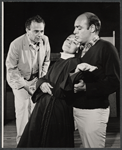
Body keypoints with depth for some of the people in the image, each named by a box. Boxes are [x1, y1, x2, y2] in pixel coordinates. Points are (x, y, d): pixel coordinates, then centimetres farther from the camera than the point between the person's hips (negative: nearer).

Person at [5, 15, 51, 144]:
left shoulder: (45, 40, -12)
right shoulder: (16, 44, -25)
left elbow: (46, 61, 4)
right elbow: (11, 69, -16)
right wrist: (25, 85, -17)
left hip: (36, 79, 4)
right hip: (19, 79, -3)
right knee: (23, 108, -9)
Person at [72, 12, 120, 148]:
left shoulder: (106, 48, -9)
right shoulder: (82, 51, 15)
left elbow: (114, 82, -16)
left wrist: (86, 87, -24)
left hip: (94, 110, -7)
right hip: (78, 109, 7)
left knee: (94, 146, -2)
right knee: (86, 145, 14)